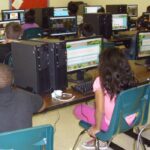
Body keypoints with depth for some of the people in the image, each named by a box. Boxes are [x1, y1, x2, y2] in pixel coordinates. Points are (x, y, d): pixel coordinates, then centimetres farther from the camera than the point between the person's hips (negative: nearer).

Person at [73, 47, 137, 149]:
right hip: (131, 120, 6)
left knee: (78, 109, 10)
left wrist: (97, 127, -5)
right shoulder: (129, 77, -6)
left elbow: (100, 109, -22)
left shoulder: (100, 82, -21)